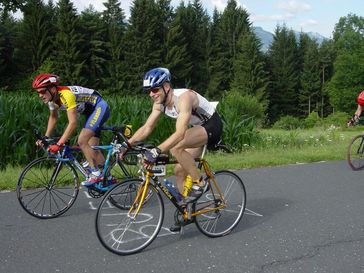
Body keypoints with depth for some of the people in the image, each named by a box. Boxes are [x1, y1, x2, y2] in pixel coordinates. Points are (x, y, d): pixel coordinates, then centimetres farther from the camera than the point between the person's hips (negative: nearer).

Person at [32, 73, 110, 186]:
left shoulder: (66, 95, -31)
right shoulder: (52, 98, -5)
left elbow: (73, 123, -36)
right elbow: (53, 117, 12)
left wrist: (59, 144, -38)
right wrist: (45, 138, 6)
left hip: (100, 107, -9)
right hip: (90, 111, 9)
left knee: (82, 141, -20)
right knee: (91, 148, 8)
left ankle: (96, 174, -9)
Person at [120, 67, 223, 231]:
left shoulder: (184, 97, -31)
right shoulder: (159, 103, -5)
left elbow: (180, 133, -41)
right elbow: (146, 128, -2)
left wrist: (156, 151, -49)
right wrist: (127, 144, -14)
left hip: (212, 126, -9)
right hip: (197, 128, 9)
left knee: (175, 148, -30)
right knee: (179, 170, 3)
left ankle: (199, 183, -12)